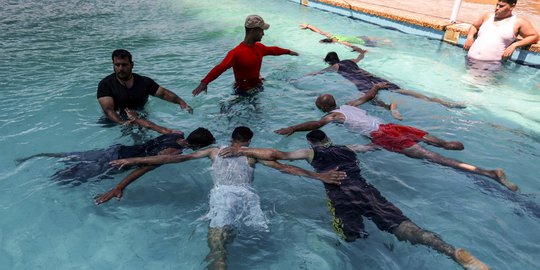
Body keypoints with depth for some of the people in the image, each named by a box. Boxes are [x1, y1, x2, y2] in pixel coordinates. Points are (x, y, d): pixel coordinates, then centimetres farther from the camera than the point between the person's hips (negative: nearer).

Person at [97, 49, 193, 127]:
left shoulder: (144, 82, 4)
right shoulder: (105, 84, -5)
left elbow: (163, 93, 0)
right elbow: (108, 109, -17)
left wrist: (181, 102, -19)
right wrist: (122, 123, -36)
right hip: (115, 122, -1)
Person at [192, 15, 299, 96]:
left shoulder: (259, 47, 1)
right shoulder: (236, 52, -26)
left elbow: (272, 50, 22)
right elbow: (220, 68, -38)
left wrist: (288, 51, 37)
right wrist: (204, 82, -51)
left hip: (257, 88, 8)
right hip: (244, 93, -8)